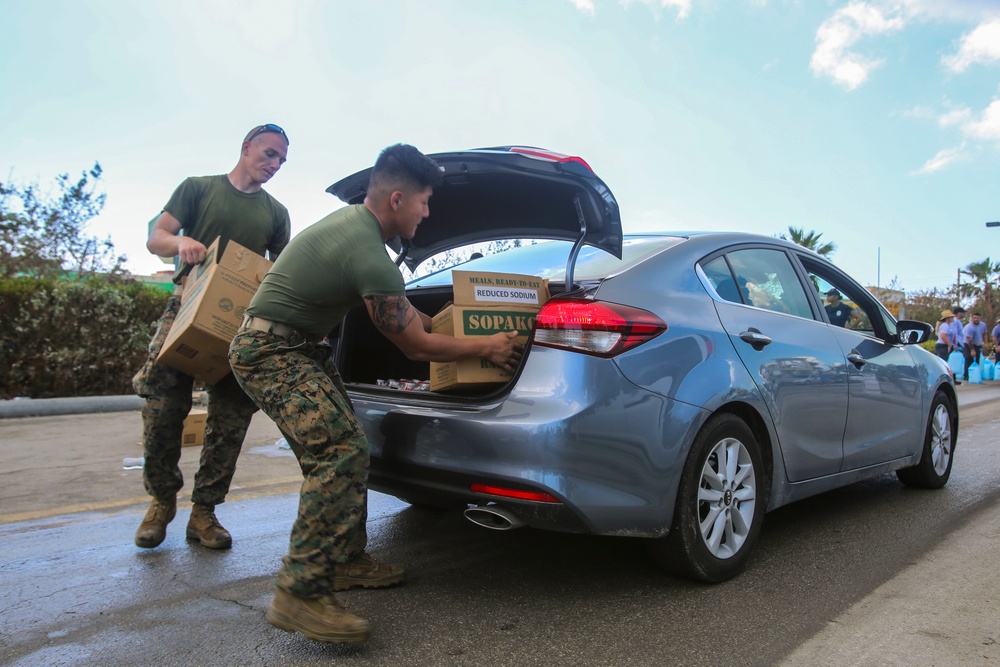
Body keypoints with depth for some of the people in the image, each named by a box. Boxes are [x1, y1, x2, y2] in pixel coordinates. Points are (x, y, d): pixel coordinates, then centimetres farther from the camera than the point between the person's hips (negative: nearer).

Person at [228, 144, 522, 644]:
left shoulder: (354, 218, 8)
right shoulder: (368, 254, -25)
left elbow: (397, 305, 23)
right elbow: (415, 346, -15)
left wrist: (439, 325, 23)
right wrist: (487, 347, -4)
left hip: (300, 348, 11)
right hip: (271, 353, -11)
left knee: (344, 448, 11)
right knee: (339, 452, -21)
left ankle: (347, 560, 21)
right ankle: (299, 593, -17)